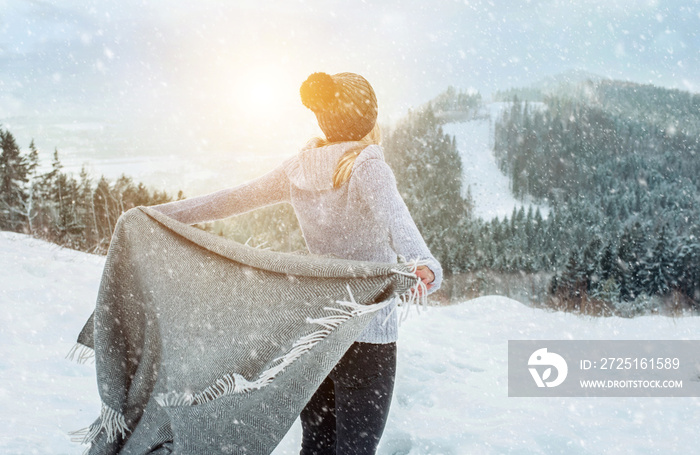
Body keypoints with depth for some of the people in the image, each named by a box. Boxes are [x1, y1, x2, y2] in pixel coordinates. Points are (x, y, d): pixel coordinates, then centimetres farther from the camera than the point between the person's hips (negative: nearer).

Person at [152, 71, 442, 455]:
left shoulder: (299, 167, 2)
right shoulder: (366, 167, -15)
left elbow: (231, 199, 8)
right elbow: (396, 221, -34)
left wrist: (164, 212, 18)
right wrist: (426, 266, -50)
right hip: (367, 331, -6)